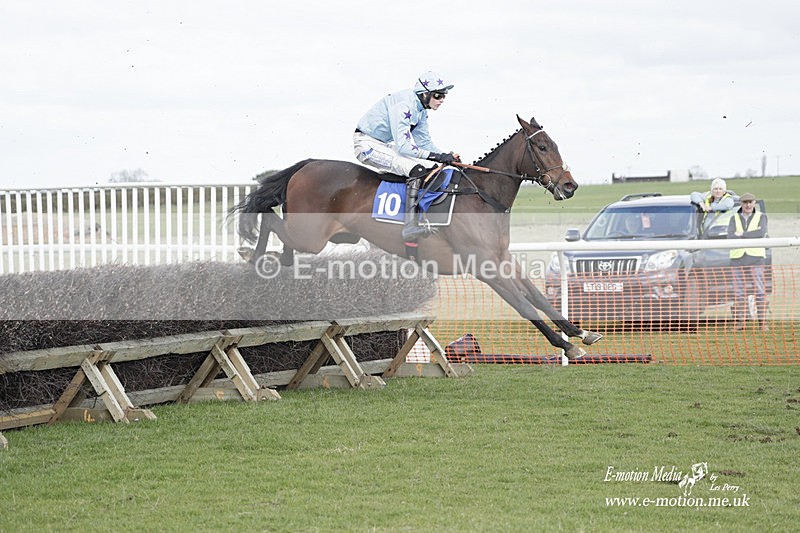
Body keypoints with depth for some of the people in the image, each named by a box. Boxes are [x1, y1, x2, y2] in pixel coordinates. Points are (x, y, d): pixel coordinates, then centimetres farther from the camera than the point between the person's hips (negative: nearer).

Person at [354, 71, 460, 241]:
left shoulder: (420, 109, 4)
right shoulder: (403, 106, -26)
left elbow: (424, 141, 10)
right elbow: (403, 146, -31)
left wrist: (447, 156, -6)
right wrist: (435, 156, -33)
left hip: (386, 144, 10)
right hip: (368, 144, -10)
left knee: (431, 168, 4)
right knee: (417, 169, -28)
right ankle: (410, 225, -36)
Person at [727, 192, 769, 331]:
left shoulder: (761, 217, 8)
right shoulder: (734, 218, 13)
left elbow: (762, 233, -11)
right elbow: (730, 235, -5)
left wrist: (742, 234, -9)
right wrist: (752, 236, -11)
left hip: (756, 258, -2)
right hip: (737, 258, 2)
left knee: (760, 291, -6)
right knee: (739, 292, 1)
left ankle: (763, 322, -5)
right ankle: (739, 322, 6)